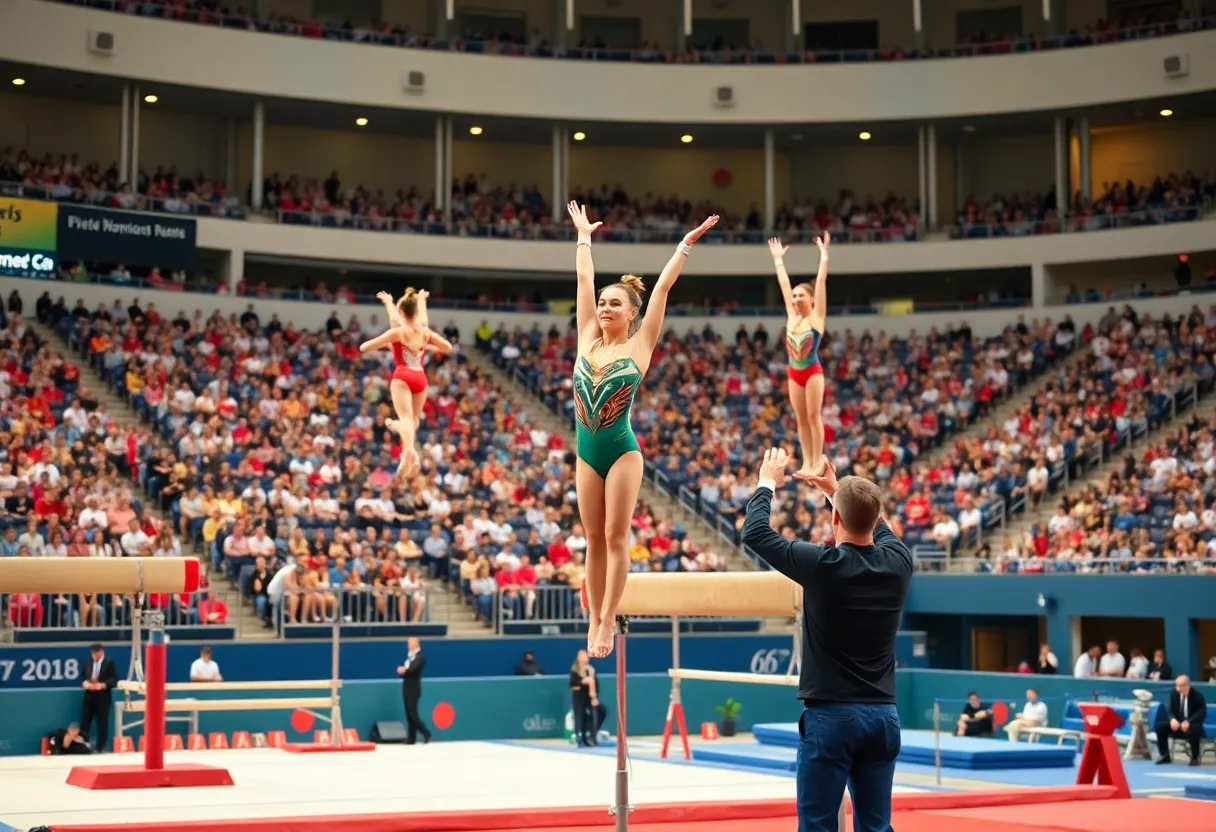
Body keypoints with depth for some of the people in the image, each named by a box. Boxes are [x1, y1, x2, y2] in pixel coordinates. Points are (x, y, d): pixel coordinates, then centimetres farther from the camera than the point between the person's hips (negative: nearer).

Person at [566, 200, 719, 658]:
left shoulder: (638, 346, -1)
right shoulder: (588, 341, 7)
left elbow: (663, 287, -1)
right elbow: (584, 280, 15)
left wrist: (687, 243, 0)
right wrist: (584, 235, 23)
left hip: (622, 450, -4)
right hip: (586, 452, 4)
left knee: (615, 538, -3)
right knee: (594, 540, 7)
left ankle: (606, 624, -2)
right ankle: (594, 621, 11)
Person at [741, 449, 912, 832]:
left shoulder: (822, 566, -14)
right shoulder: (897, 562, -1)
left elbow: (755, 532, -2)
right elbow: (879, 530, 24)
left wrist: (767, 484, 13)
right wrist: (837, 490, 32)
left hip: (830, 716, -5)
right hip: (883, 716, 5)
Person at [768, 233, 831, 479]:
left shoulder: (817, 317, -3)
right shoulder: (792, 317, 9)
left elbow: (821, 281, -7)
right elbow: (784, 284, 14)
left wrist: (823, 254, -9)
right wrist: (778, 259, 17)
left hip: (812, 371, -5)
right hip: (794, 373, 5)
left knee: (814, 416, -5)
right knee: (801, 419, 6)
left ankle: (817, 462, -2)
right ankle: (807, 462, 9)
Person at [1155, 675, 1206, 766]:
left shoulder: (1197, 696, -11)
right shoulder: (1174, 694, 1)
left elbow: (1202, 712, -18)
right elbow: (1170, 710, 5)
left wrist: (1188, 722, -32)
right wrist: (1172, 719, -21)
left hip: (1192, 724, -5)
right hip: (1177, 723, 5)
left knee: (1193, 730, -40)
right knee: (1160, 726, -18)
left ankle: (1195, 758, -18)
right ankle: (1165, 755, -10)